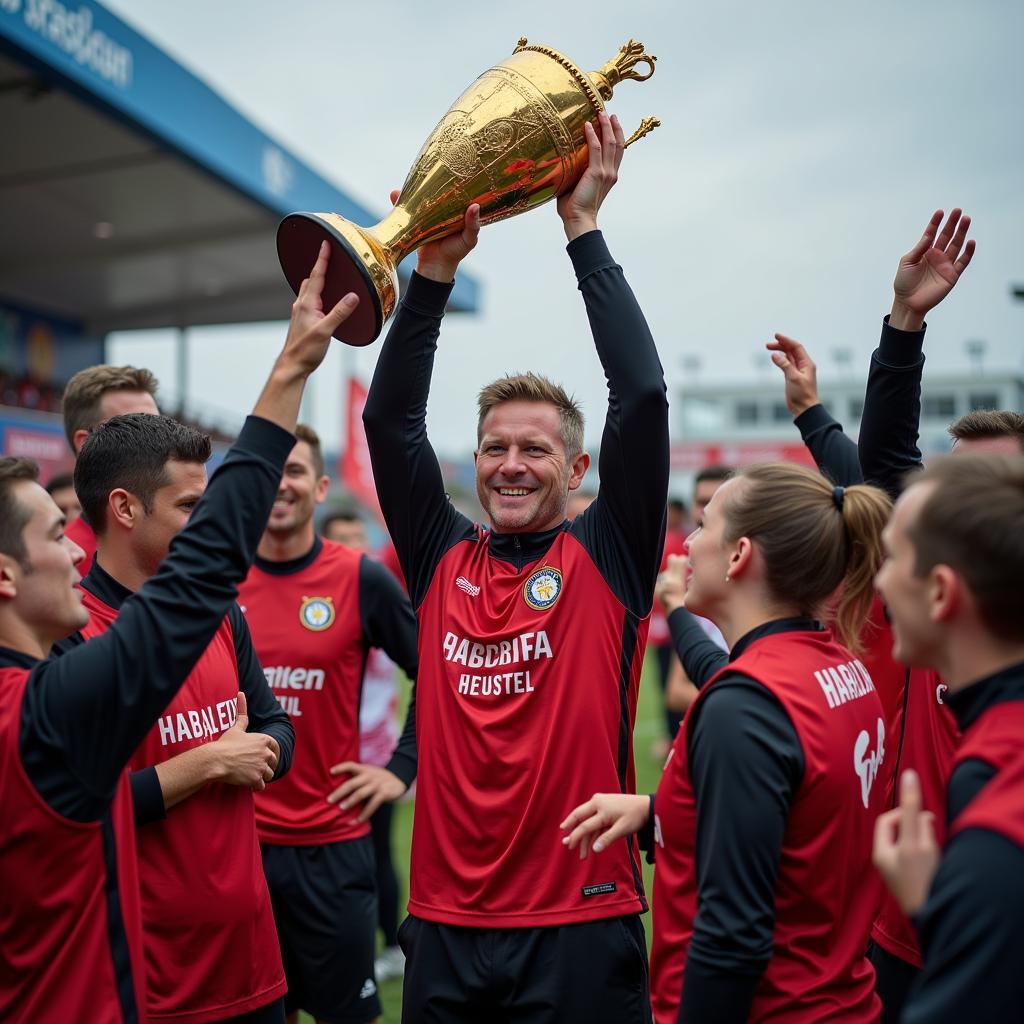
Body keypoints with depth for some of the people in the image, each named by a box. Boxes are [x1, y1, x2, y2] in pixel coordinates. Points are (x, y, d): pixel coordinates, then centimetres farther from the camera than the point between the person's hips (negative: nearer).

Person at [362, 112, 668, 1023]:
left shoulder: (609, 557, -4)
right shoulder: (442, 559, 4)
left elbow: (642, 395, -12)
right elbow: (390, 417, -1)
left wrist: (584, 228, -9)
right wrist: (434, 268, -8)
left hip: (582, 925, -2)